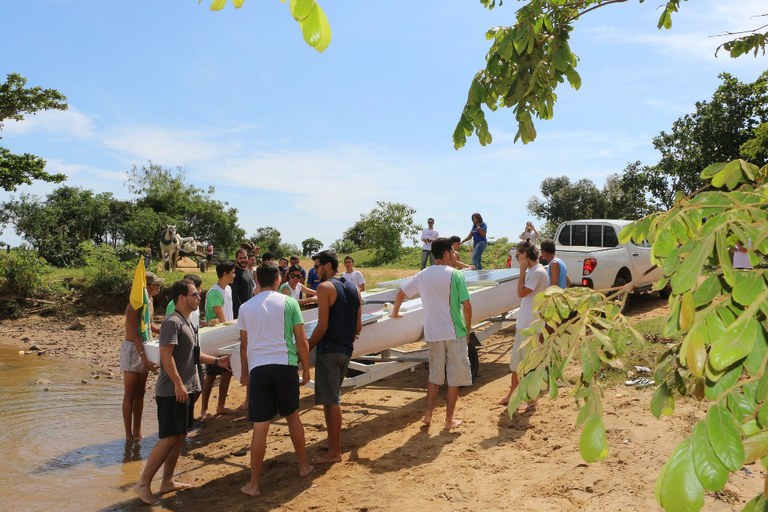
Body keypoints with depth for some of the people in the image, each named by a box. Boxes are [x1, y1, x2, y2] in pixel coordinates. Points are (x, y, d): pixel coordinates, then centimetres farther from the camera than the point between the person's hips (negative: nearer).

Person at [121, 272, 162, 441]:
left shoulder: (149, 301, 6)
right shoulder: (135, 305, -20)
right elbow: (133, 334, -24)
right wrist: (144, 357, -29)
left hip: (144, 348, 8)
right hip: (132, 350, -8)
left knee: (140, 393, 13)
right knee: (130, 394, 0)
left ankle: (137, 432, 21)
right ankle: (129, 435, 8)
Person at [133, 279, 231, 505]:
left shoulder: (186, 323, 14)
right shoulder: (173, 322, -16)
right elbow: (166, 356, -23)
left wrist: (216, 361, 18)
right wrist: (178, 384, -24)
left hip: (185, 390, 10)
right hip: (172, 392, -10)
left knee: (179, 437, 13)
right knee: (169, 438, -7)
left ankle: (167, 481, 22)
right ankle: (143, 483, 3)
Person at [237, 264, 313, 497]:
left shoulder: (246, 307, 7)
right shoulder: (289, 302, 1)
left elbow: (244, 345, 13)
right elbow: (301, 341, 1)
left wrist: (244, 372, 26)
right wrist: (306, 369, 11)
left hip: (258, 368, 1)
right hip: (285, 365, 0)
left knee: (260, 427, 3)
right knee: (292, 416, 20)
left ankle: (254, 484, 9)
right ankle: (303, 466, 33)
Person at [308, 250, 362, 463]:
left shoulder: (325, 287, -11)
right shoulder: (353, 289, 11)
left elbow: (322, 326, -17)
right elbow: (358, 326, 11)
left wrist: (306, 348, -8)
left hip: (328, 350, -8)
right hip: (346, 350, 8)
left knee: (330, 401, -2)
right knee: (331, 399, 20)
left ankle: (334, 452, 4)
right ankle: (333, 441, 29)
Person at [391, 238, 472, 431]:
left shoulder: (423, 275, 5)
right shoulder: (455, 275, -10)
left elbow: (401, 291, 15)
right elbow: (466, 305, -12)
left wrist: (395, 312, 30)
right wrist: (468, 331, 0)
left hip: (432, 334, 5)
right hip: (454, 333, -5)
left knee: (434, 376, 19)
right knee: (455, 378, 7)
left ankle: (428, 415, 22)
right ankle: (449, 420, 14)